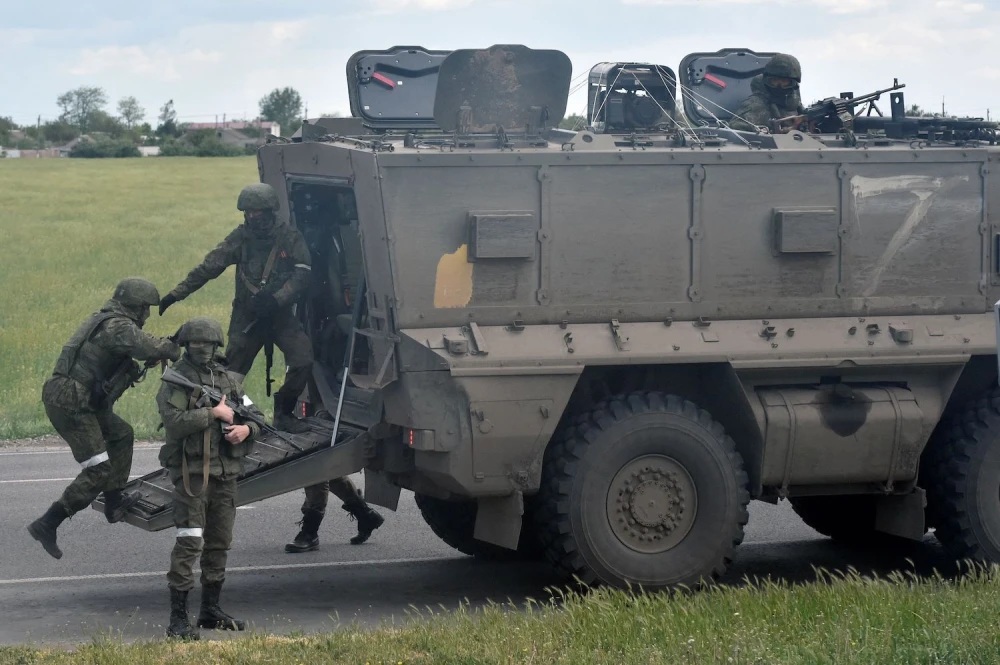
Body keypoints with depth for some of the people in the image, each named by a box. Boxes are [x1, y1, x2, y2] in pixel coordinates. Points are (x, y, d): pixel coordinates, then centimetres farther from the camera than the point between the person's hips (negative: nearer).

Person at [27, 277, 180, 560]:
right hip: (71, 405, -10)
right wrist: (174, 349, -5)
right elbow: (154, 348, -26)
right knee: (98, 472, -7)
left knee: (122, 435, 25)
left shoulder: (102, 319, 16)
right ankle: (47, 525, -8)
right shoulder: (118, 327, -15)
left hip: (68, 398, 10)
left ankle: (115, 503, 31)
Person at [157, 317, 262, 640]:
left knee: (219, 543, 14)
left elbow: (255, 414, 18)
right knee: (189, 542, -12)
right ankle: (178, 619, -12)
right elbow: (174, 421, -21)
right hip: (192, 472, -7)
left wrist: (247, 428, -5)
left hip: (226, 472, 7)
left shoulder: (228, 379, 14)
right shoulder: (176, 380, -5)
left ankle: (211, 610, 26)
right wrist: (213, 413, -17)